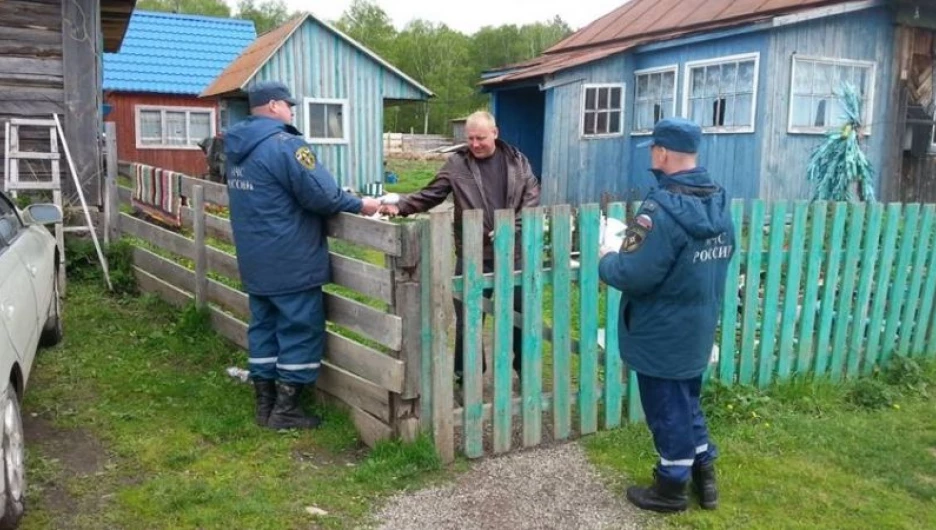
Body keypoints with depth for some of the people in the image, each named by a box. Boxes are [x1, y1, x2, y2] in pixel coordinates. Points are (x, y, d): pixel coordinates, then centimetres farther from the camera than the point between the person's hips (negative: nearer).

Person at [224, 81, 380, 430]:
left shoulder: (237, 148, 12)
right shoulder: (284, 144, -17)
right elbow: (320, 195, -20)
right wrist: (359, 204, -5)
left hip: (255, 263, 9)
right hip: (291, 262, -9)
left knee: (264, 326, 14)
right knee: (301, 330, 1)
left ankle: (265, 405, 21)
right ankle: (284, 411, 6)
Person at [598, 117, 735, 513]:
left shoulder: (663, 209, -26)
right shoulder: (719, 203, 3)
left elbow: (632, 275, -29)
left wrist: (607, 259, -7)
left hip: (662, 335, -8)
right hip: (698, 329, 8)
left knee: (667, 409, 8)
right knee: (687, 402, 23)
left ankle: (671, 488, 24)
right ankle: (704, 476, 35)